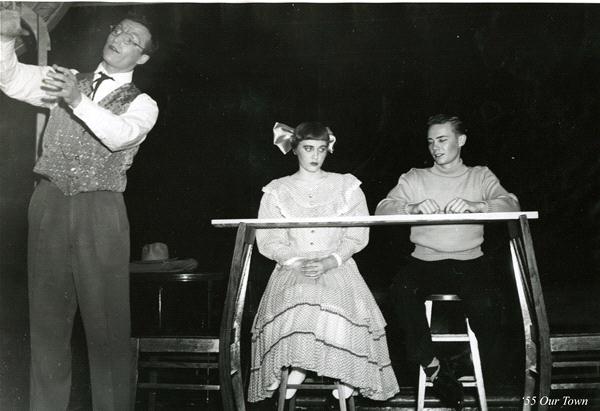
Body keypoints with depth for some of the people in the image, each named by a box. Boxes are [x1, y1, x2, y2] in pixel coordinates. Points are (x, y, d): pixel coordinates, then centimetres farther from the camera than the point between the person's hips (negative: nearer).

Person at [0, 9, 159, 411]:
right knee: (47, 313, 5)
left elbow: (120, 135, -14)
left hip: (100, 211, -2)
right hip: (50, 201, 3)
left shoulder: (142, 103, 7)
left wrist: (78, 101, -25)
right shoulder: (66, 79, 17)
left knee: (107, 319, -3)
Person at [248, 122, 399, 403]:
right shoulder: (276, 191, 12)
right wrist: (297, 262, -14)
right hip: (291, 268, 0)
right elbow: (268, 241, 4)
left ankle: (347, 374, -11)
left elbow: (357, 236, 5)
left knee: (343, 307, -32)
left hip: (337, 267, 0)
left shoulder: (346, 186, 12)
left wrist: (329, 262, -12)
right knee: (293, 306, -33)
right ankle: (295, 367, -11)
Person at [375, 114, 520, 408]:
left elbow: (511, 204, -5)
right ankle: (431, 365, -15)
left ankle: (480, 374, -3)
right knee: (401, 293, -31)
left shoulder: (480, 176, 14)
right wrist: (414, 207, -24)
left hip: (469, 261, 0)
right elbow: (383, 209, -2)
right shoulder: (415, 178, 13)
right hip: (425, 261, 1)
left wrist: (474, 205, -25)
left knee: (483, 304, -30)